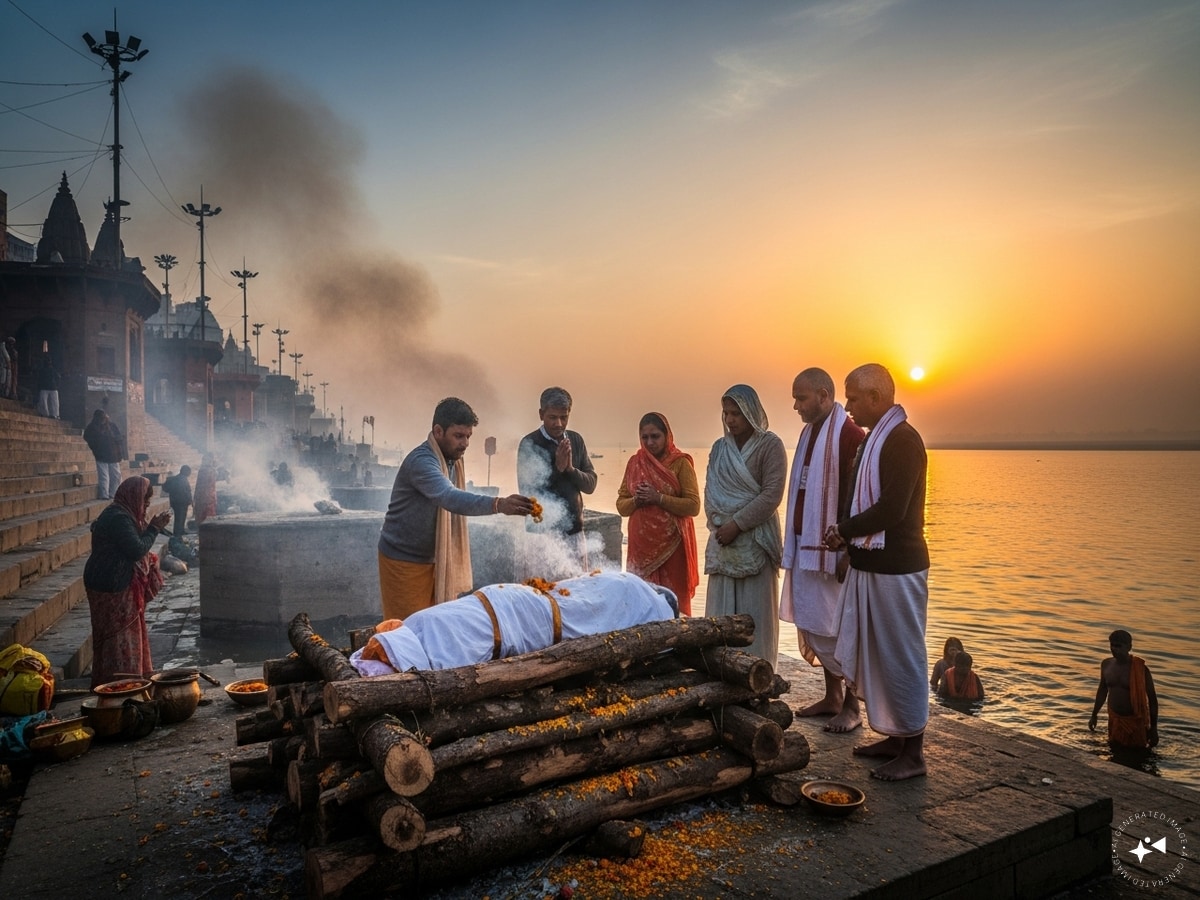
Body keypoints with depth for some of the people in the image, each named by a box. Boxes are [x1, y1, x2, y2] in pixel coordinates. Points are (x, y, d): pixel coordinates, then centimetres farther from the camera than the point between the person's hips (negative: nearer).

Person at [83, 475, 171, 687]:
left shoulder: (121, 514, 11)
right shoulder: (118, 518, -21)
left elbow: (133, 548, 15)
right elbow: (137, 550, -23)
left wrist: (152, 527, 6)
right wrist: (154, 528, -14)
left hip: (116, 585, 11)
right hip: (113, 589, -11)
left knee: (128, 636, 18)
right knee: (120, 638, -2)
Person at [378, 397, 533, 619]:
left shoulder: (453, 459, 4)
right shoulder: (421, 461, -24)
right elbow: (449, 498, -41)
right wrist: (498, 504, -54)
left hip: (434, 559, 8)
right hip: (404, 560, -8)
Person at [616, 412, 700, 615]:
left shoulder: (680, 463, -4)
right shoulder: (634, 462, 8)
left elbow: (693, 506, -10)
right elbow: (621, 505, 10)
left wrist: (658, 498, -17)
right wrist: (636, 501, -10)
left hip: (672, 543, -4)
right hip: (641, 543, 4)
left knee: (673, 598, 0)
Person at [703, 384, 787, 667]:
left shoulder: (770, 445, -4)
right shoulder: (720, 447, 13)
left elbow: (772, 494, -12)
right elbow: (710, 490, 11)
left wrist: (737, 524, -14)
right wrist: (716, 524, -5)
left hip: (755, 538, -5)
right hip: (723, 539, 5)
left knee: (754, 611, -2)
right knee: (721, 611, 6)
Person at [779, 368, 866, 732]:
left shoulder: (849, 435, -13)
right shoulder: (809, 433, 13)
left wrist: (849, 550, -19)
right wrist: (794, 543, 16)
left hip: (832, 548, -8)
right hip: (806, 544, 9)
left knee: (837, 626, 0)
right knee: (812, 624, 13)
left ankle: (852, 705, 13)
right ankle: (832, 696, 26)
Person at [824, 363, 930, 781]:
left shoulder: (902, 440, -17)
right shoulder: (873, 438, 13)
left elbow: (892, 508, -24)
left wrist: (844, 529, -12)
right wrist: (848, 539, 3)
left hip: (896, 568, -9)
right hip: (870, 563, 9)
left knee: (901, 656, 1)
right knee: (876, 653, 16)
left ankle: (913, 751, 13)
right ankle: (895, 736, 29)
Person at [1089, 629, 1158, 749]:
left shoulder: (1140, 669, -16)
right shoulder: (1106, 664, -3)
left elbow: (1152, 698, -10)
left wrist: (1154, 729, -10)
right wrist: (1094, 715, 16)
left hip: (1135, 721, -4)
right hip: (1114, 720, 4)